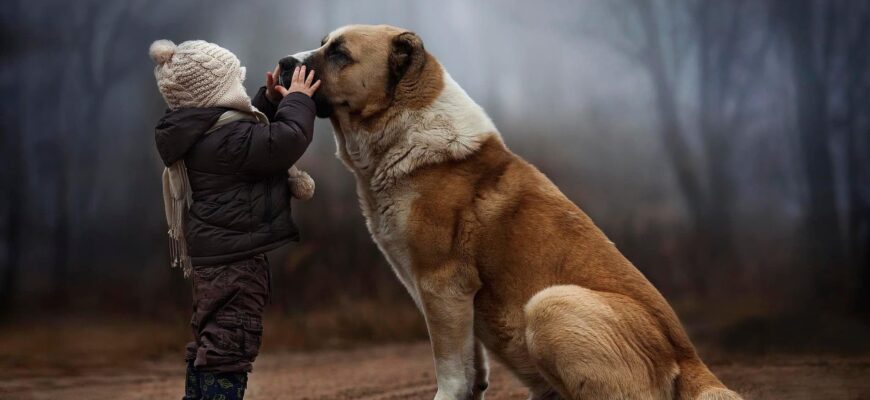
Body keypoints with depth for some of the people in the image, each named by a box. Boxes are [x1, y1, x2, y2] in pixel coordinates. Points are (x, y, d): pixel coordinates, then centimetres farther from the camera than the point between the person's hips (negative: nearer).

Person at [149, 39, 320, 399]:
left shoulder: (203, 132, 11)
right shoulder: (223, 137, -22)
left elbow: (255, 136, 27)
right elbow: (287, 140, -28)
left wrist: (270, 101, 14)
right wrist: (297, 99, -12)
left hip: (215, 256, 11)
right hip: (235, 259, -11)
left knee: (209, 343, 19)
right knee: (230, 345, -8)